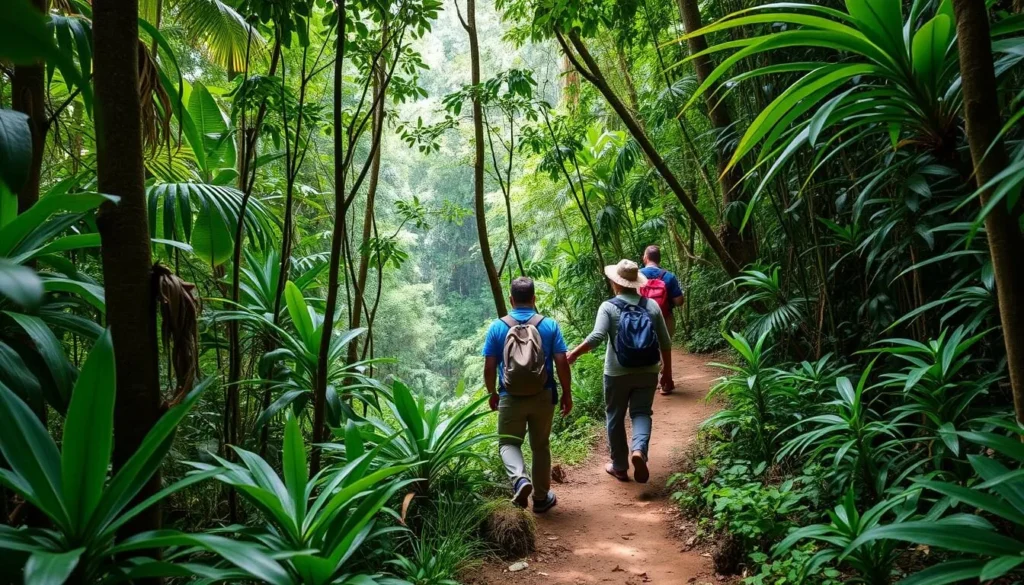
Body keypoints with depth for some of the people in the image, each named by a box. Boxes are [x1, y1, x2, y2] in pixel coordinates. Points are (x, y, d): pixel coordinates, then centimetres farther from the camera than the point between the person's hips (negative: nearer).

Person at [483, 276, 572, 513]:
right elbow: (562, 364, -5)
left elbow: (489, 368, -3)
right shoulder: (549, 325, -4)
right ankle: (541, 497, 27)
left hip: (510, 398, -1)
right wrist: (567, 394, 7)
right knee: (540, 446, 17)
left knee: (508, 443, 16)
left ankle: (520, 479, -11)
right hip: (543, 397, 1)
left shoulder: (497, 327, -4)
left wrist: (492, 393, 13)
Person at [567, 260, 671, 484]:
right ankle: (639, 450, -19)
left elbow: (596, 337, -23)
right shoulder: (652, 305, 1)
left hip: (617, 373, -2)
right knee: (641, 412, 9)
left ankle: (619, 467, 22)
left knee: (615, 418, 13)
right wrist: (666, 368, 16)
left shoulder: (609, 307, -10)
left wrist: (573, 354, -12)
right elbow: (665, 342, 4)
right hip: (647, 372, 2)